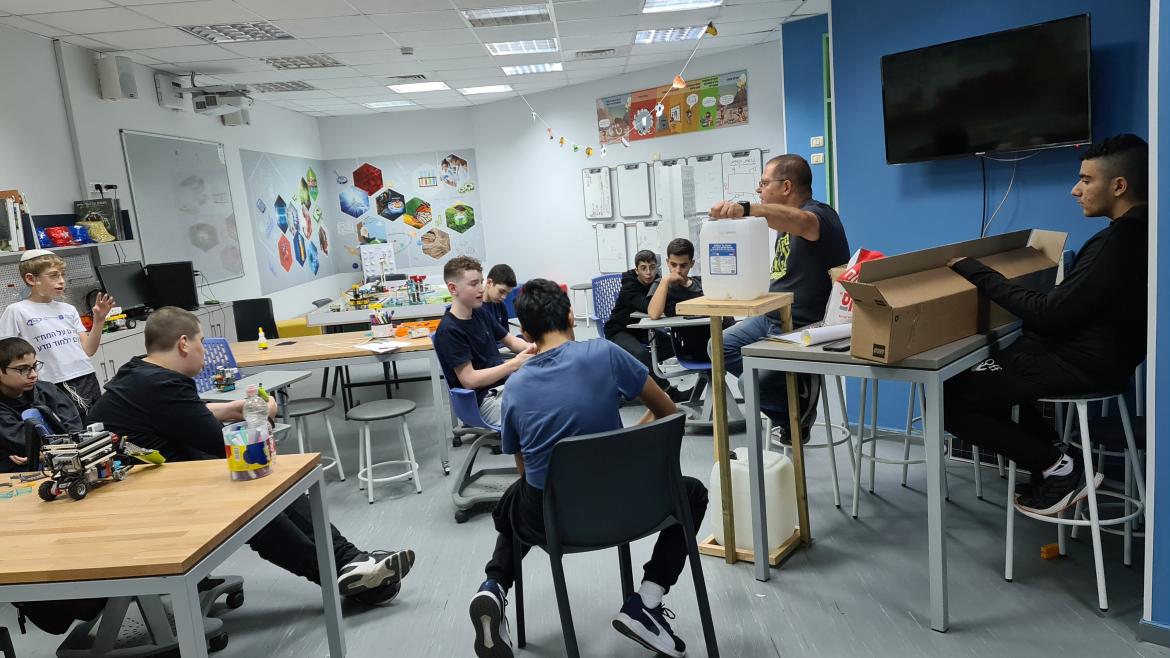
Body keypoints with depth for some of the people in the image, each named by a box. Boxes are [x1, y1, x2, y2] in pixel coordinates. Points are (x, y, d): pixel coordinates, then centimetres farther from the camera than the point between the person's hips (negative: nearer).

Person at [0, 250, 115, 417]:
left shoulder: (68, 309, 12)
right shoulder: (16, 312, 0)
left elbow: (88, 350, 10)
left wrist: (99, 320, 0)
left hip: (88, 380, 4)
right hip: (55, 390, -4)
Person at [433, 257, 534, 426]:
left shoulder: (480, 313, 11)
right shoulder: (448, 331, -14)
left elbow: (510, 340, 20)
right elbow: (469, 380, -17)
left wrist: (530, 348, -3)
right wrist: (514, 364, -19)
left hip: (504, 383, 9)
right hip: (484, 399, -9)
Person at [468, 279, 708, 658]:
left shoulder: (515, 386, -1)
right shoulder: (604, 354, -9)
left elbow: (524, 466, 10)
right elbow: (668, 413, 2)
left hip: (546, 521, 3)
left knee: (509, 505, 39)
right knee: (692, 493, 24)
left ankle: (493, 589, 9)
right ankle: (645, 604, 8)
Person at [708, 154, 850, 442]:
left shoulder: (819, 214, -16)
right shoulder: (784, 220, 15)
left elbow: (800, 222, -43)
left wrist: (746, 209, -58)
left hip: (805, 328, -10)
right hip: (773, 318, 10)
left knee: (757, 382, -23)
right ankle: (785, 393, 3)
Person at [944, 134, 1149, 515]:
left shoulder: (1118, 242, -23)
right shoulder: (1135, 233, 7)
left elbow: (1050, 315, -25)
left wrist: (977, 274, -19)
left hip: (1081, 365, -10)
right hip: (1093, 354, 10)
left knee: (947, 400, -11)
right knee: (983, 365, 25)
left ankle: (1059, 468, -2)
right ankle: (1051, 455, 16)